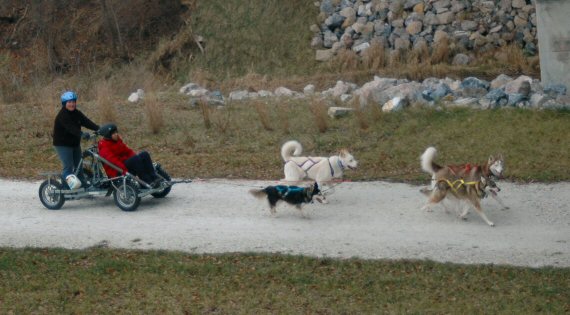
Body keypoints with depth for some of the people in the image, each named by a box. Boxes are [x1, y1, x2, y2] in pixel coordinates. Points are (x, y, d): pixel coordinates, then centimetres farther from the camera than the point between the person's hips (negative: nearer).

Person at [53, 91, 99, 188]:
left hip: (75, 144, 8)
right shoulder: (62, 115, -19)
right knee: (68, 167, -15)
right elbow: (70, 128, -34)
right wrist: (82, 134, -50)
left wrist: (99, 128, -23)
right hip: (63, 145, -8)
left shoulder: (77, 113, 5)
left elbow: (86, 122, -7)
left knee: (79, 166, 13)